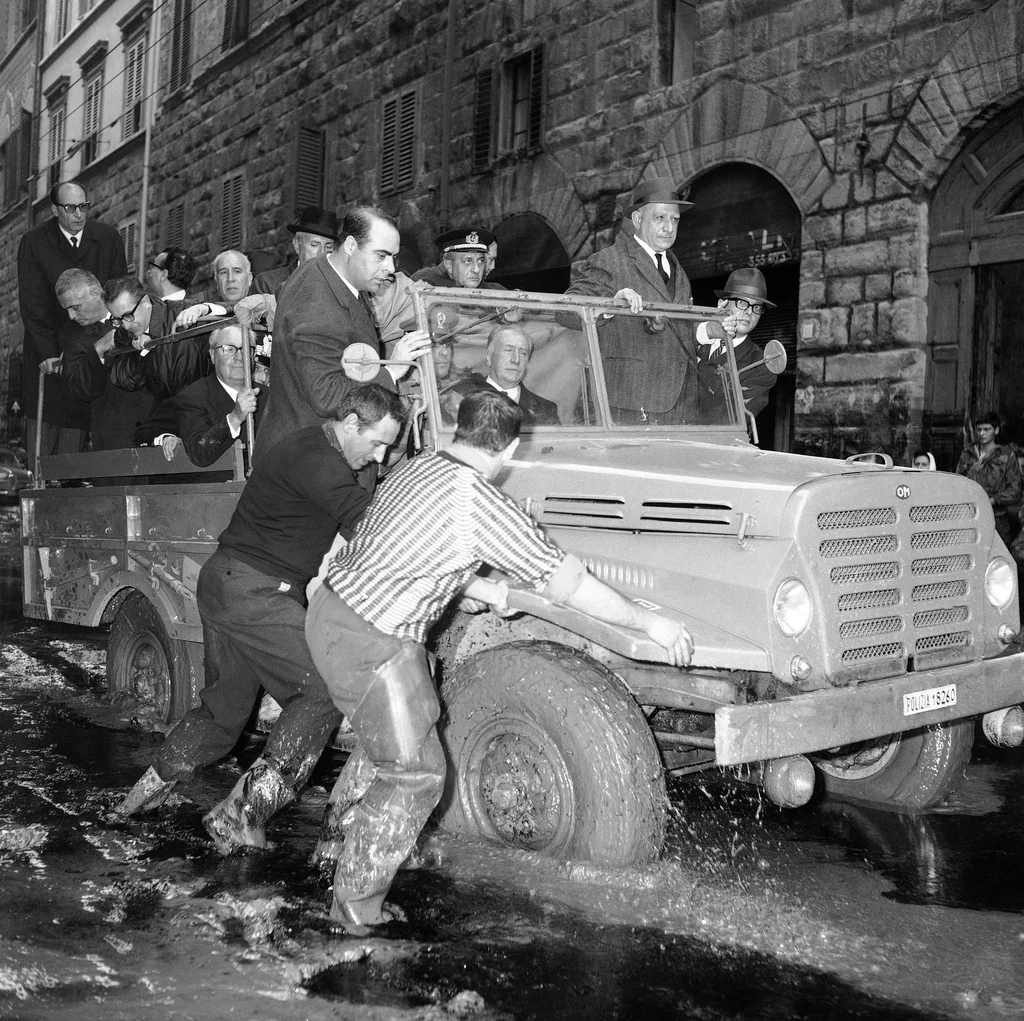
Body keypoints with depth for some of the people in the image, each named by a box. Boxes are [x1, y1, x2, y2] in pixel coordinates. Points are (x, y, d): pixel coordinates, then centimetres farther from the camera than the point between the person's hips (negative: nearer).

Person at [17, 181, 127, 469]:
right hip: (46, 349, -1)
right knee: (43, 422, -1)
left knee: (77, 424, -4)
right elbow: (31, 303, -7)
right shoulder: (33, 243, -4)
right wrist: (48, 352, -17)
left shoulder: (108, 239, 1)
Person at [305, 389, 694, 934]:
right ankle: (355, 903, 17)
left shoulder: (416, 467, 6)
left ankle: (338, 837, 45)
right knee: (414, 773, 6)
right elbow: (568, 585, -15)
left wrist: (483, 591, 26)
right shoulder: (482, 505, -19)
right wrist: (650, 623, -4)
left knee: (388, 742, 28)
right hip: (371, 644, -9)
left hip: (329, 612, 9)